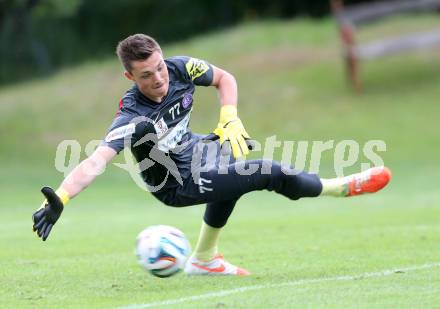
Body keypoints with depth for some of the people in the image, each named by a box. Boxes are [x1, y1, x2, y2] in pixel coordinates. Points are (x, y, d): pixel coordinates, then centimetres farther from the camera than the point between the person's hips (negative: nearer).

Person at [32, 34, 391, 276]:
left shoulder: (180, 68, -18)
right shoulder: (132, 116, -35)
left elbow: (224, 78, 1)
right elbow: (96, 161, -46)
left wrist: (230, 120, -14)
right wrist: (59, 200, -62)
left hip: (195, 150, 7)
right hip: (179, 184, -7)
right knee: (273, 174, -12)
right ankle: (343, 187, 13)